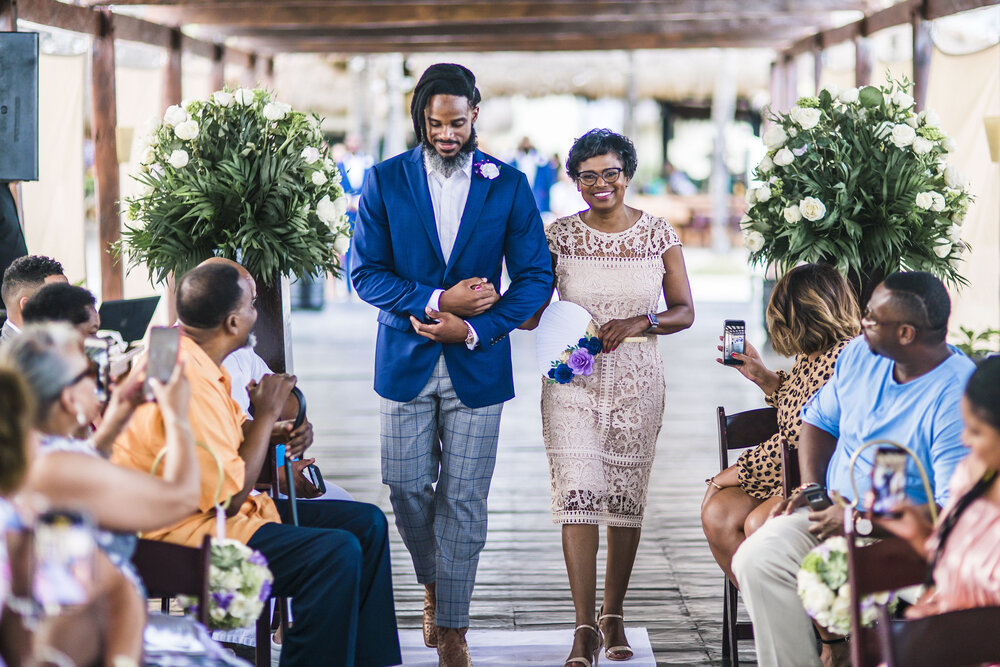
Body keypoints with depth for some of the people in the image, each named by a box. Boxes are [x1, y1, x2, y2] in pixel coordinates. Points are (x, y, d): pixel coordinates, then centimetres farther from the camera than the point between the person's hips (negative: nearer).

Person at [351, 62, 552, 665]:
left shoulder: (508, 184, 1)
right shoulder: (386, 181, 1)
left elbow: (536, 277, 0)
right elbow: (366, 271, -2)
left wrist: (472, 329, -12)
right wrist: (435, 303, -16)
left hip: (477, 365, 0)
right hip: (407, 360, 1)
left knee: (464, 501, 0)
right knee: (407, 487, 1)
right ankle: (433, 582, 30)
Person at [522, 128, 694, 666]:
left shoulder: (658, 235, 3)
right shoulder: (559, 234, 2)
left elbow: (684, 311, 5)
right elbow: (532, 312, 6)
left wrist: (642, 322, -13)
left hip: (636, 380, 1)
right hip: (572, 378, -1)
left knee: (626, 496, 6)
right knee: (577, 495, -11)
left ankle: (613, 616, 21)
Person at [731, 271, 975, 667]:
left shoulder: (957, 398, -20)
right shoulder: (861, 354, 4)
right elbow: (820, 419, 19)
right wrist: (811, 489, 1)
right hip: (834, 508, 6)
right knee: (755, 559, -20)